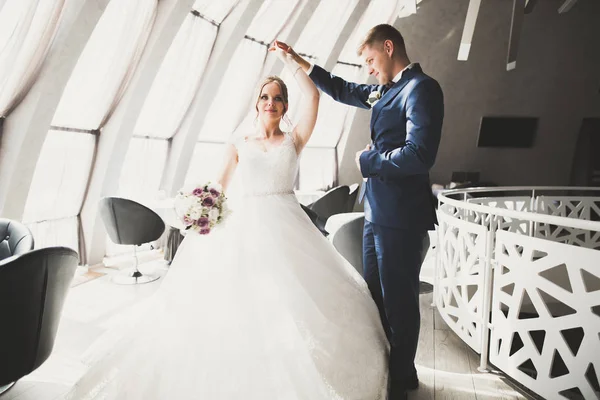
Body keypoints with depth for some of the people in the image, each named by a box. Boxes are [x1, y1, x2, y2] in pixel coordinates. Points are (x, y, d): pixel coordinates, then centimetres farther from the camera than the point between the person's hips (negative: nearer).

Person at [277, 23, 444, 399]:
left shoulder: (421, 88, -12)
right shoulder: (385, 90, 15)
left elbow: (420, 154, -24)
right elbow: (344, 90, 30)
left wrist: (368, 160, -11)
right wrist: (301, 63, 30)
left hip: (401, 216, -9)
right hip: (378, 213, 9)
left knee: (399, 300, 6)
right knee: (374, 295, 19)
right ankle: (381, 368, 39)